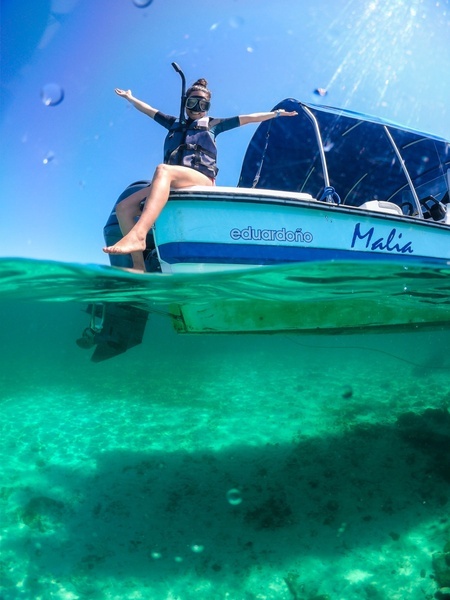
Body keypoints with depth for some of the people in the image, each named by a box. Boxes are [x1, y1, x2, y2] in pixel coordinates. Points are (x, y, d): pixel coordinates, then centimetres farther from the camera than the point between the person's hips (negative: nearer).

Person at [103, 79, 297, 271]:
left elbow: (248, 118, 24)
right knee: (123, 208, -13)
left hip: (202, 180, -4)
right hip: (172, 183, 5)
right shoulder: (174, 124, 33)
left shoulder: (212, 124, 25)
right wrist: (129, 97, 55)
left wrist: (276, 113, 22)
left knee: (162, 170, -37)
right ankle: (139, 267, -17)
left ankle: (138, 236, -55)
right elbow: (148, 110, 46)